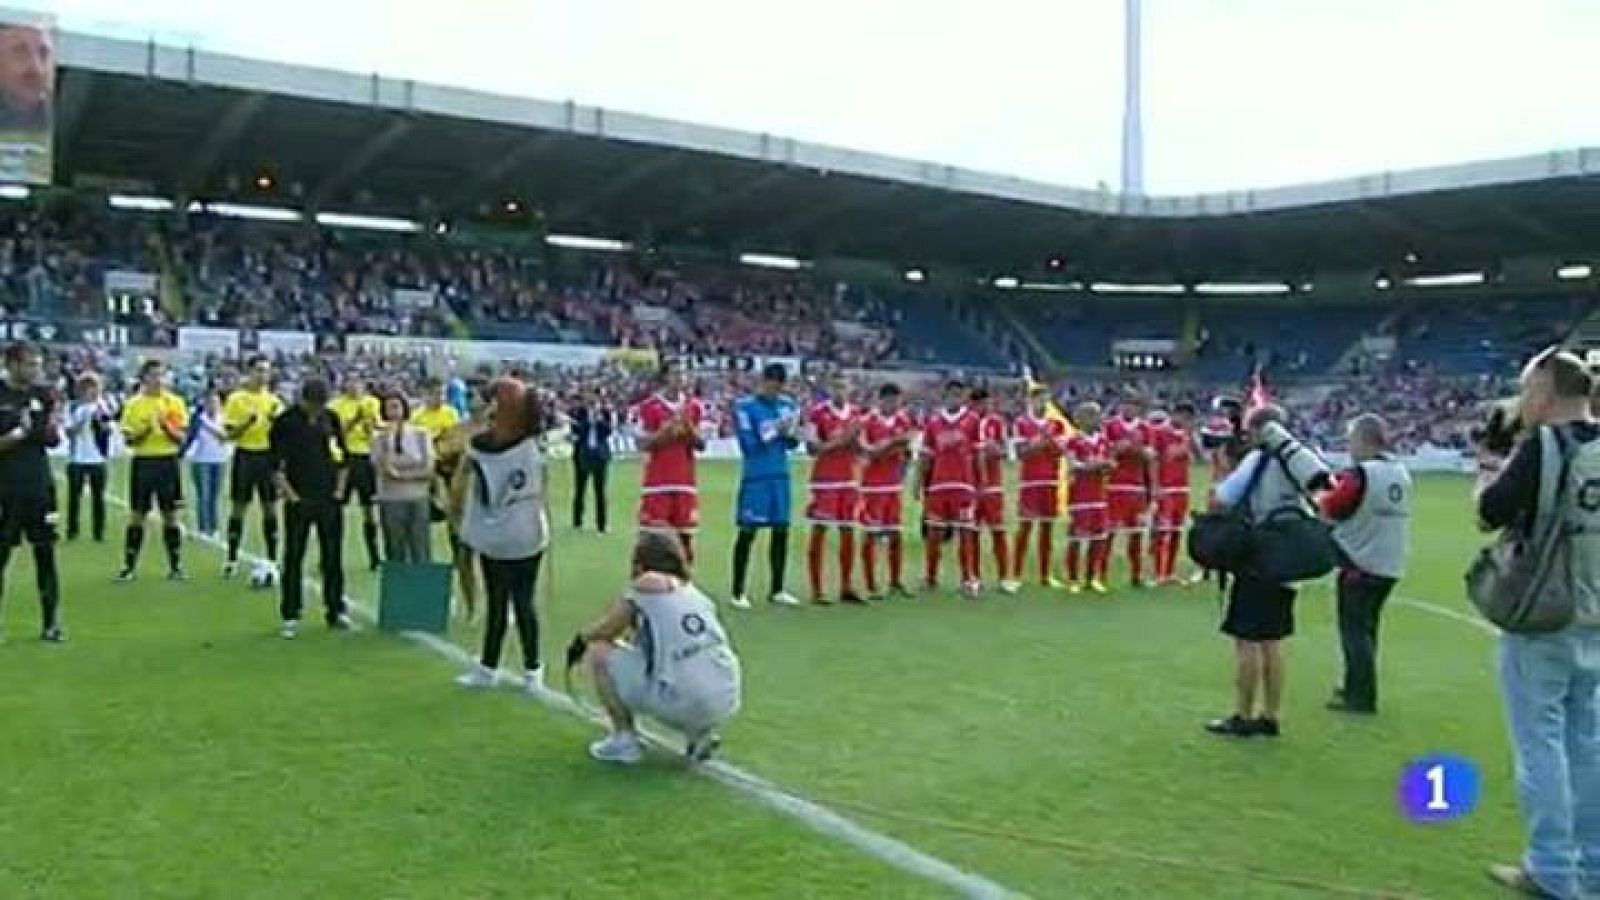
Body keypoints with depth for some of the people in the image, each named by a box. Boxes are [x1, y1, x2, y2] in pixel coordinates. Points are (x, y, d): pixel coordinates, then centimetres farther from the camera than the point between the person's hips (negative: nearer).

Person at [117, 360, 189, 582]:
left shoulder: (175, 402, 3)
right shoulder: (133, 404, 2)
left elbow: (181, 438, 0)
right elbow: (128, 440, -1)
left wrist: (166, 426, -17)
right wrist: (146, 429, -17)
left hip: (168, 462, 0)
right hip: (143, 462, 0)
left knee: (170, 515, 3)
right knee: (137, 515, 3)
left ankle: (175, 566, 10)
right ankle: (129, 566, 11)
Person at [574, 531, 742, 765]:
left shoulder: (646, 586, 1)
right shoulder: (696, 593, 17)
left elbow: (603, 632, 11)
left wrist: (580, 640, 32)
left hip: (684, 704, -6)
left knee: (597, 653, 10)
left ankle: (624, 740, 12)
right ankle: (699, 734, 18)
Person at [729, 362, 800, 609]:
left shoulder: (787, 404, 8)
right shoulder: (745, 406, -9)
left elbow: (791, 444, 10)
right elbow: (749, 445, -15)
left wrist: (791, 433, -10)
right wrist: (775, 430, -18)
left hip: (780, 476, 6)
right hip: (755, 477, -6)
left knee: (781, 531, 9)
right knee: (747, 532, -1)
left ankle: (777, 590, 20)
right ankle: (738, 592, 7)